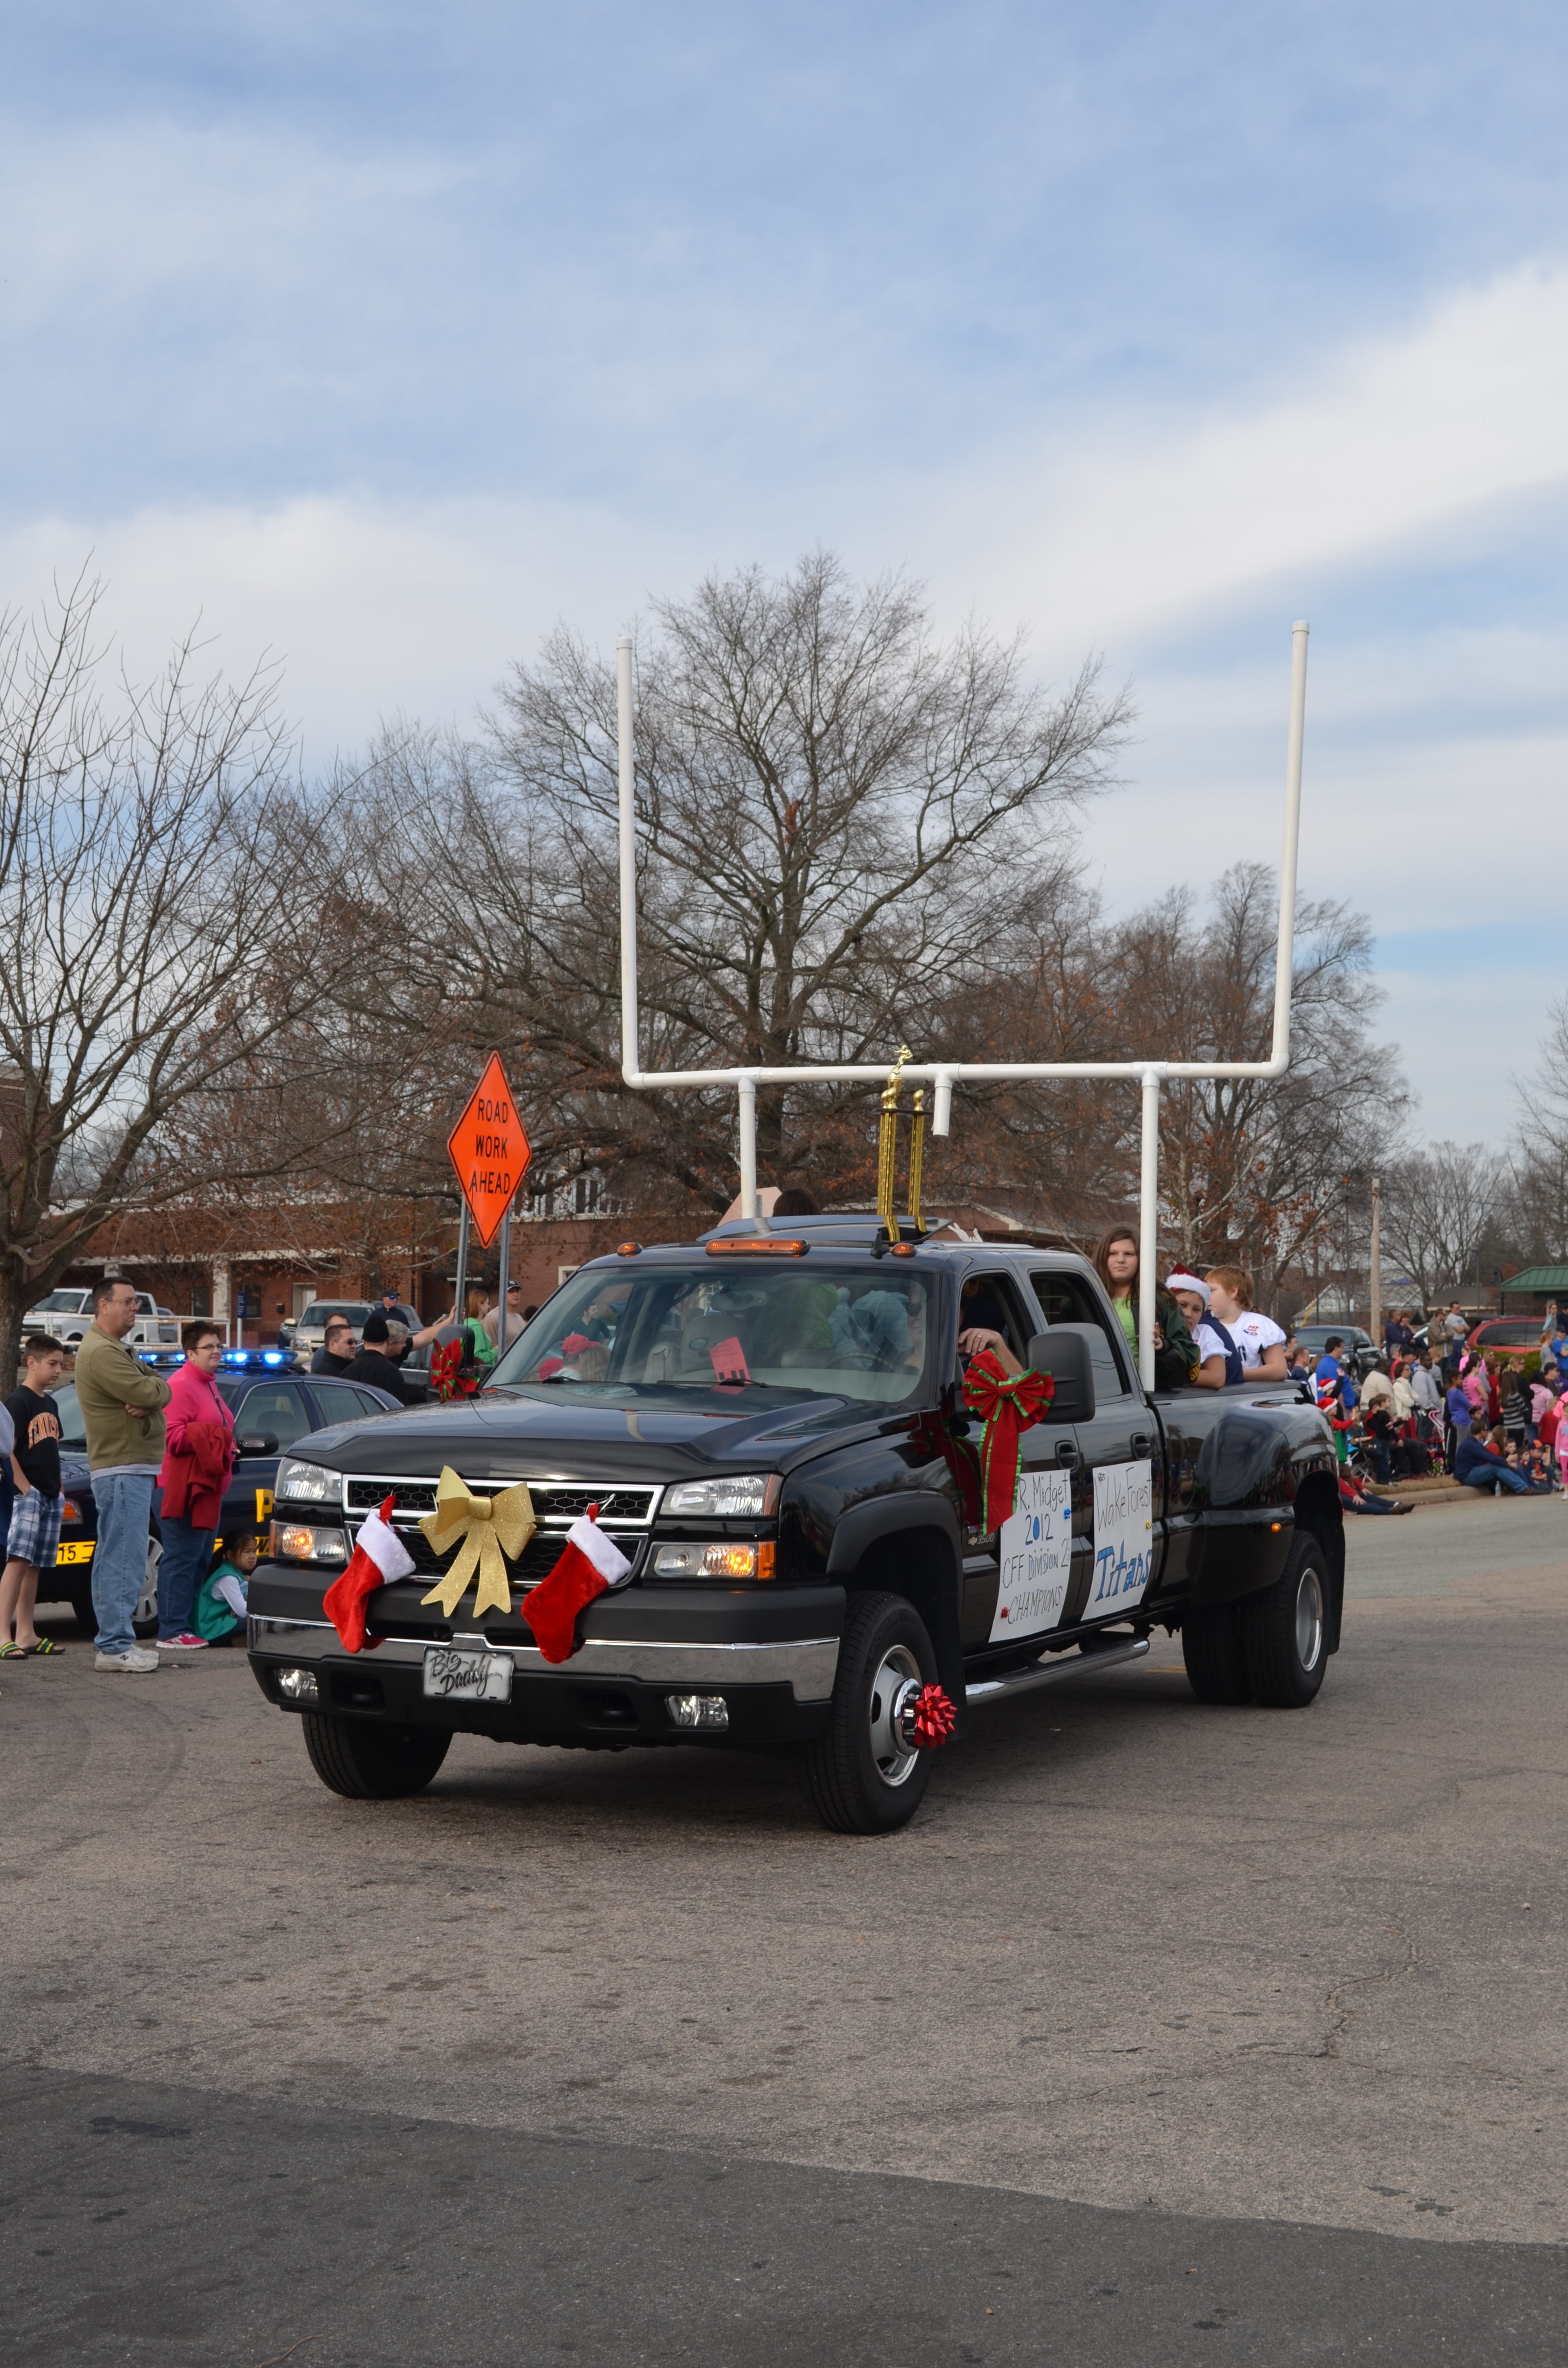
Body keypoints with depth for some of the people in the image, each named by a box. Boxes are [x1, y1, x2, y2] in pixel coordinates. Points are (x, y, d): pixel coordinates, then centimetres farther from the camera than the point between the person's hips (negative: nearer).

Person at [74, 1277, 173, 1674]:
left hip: (131, 1467, 11)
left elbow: (159, 1391, 12)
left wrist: (150, 1396, -11)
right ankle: (115, 1646, -11)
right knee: (124, 1559, -11)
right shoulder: (102, 1351, -15)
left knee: (114, 1559, 14)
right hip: (122, 1469, -11)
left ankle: (112, 1640, 20)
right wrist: (156, 1388, -1)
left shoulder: (113, 1349, 20)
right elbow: (148, 1393, -24)